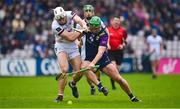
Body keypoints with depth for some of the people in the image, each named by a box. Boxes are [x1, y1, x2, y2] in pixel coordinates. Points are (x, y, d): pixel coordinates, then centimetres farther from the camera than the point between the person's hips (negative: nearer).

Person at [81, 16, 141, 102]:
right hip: (89, 59, 2)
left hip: (103, 59, -2)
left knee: (119, 79, -5)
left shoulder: (103, 35, -21)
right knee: (83, 67, -36)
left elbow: (100, 52, -33)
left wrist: (93, 63, -47)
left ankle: (132, 97, 12)